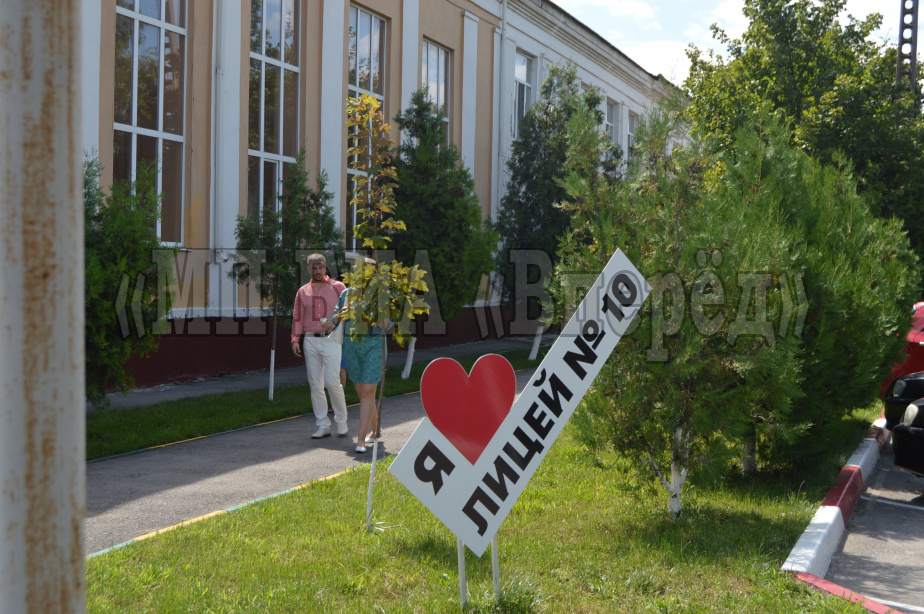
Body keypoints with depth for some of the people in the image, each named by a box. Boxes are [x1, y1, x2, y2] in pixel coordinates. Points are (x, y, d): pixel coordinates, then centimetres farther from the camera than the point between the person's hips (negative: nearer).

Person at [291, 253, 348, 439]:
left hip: (331, 339, -4)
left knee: (332, 381, -12)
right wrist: (295, 339, 4)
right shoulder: (303, 291, 14)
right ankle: (323, 425, 8)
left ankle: (341, 421, 6)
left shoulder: (337, 287, 5)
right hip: (310, 341, 4)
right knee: (315, 384, 2)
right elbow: (297, 317, 14)